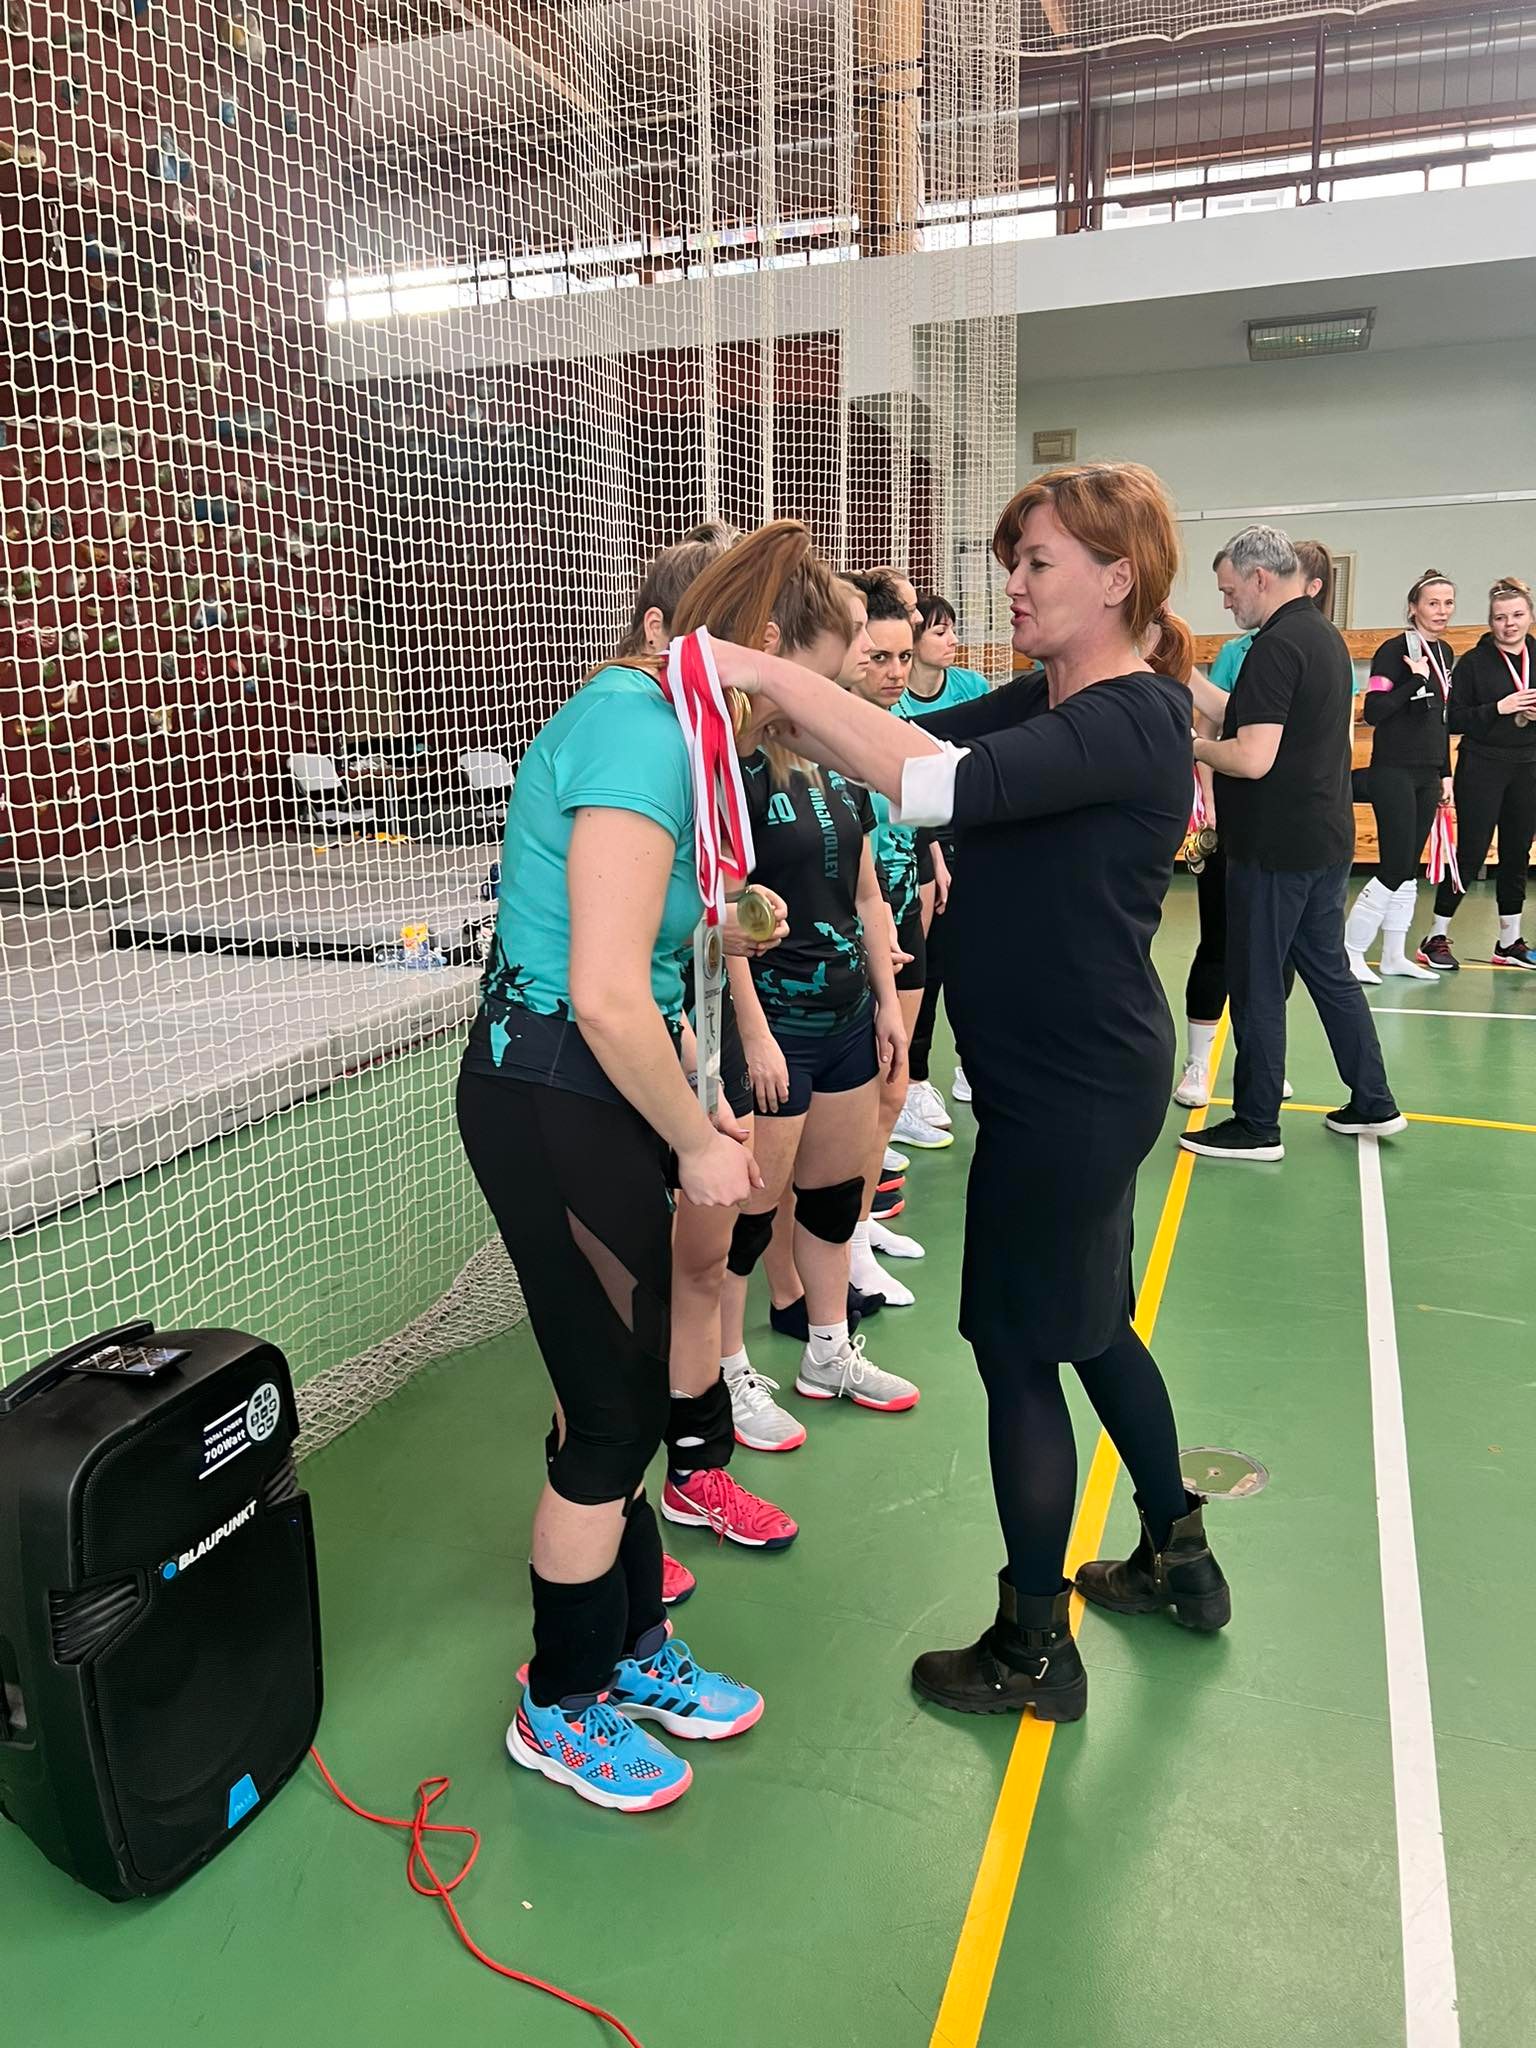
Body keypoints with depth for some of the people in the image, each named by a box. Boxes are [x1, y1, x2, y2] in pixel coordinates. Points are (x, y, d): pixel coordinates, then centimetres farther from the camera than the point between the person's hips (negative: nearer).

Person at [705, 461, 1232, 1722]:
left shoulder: (1129, 722, -21)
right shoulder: (1044, 702, 9)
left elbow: (936, 786, -34)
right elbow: (915, 740, 1)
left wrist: (770, 673, -31)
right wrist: (777, 695, -12)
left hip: (1071, 1088, -10)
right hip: (1075, 1075, 10)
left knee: (1017, 1349, 3)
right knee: (1090, 1322, 22)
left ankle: (1035, 1651, 23)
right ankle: (1178, 1558, 43)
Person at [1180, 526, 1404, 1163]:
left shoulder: (1276, 646, -18)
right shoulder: (1326, 635, 13)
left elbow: (1253, 758, -25)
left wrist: (1193, 746, -9)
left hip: (1275, 848, -10)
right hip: (1325, 840, 10)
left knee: (1257, 985, 1)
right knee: (1329, 970, 18)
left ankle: (1256, 1125, 10)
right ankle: (1373, 1104, 26)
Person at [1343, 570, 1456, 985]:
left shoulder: (1445, 654, 14)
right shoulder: (1394, 650, -10)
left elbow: (1441, 720, 20)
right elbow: (1374, 711, -17)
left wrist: (1445, 774, 18)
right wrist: (1416, 679, -21)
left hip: (1426, 776, 8)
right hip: (1394, 774, -8)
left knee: (1409, 871, 10)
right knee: (1393, 870, -9)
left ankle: (1394, 955, 16)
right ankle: (1350, 952, 1)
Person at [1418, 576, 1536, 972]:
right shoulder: (1474, 661, -5)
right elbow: (1454, 719, -9)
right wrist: (1499, 708, -19)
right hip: (1482, 768, -5)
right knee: (1470, 854, -4)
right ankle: (1436, 938, 6)